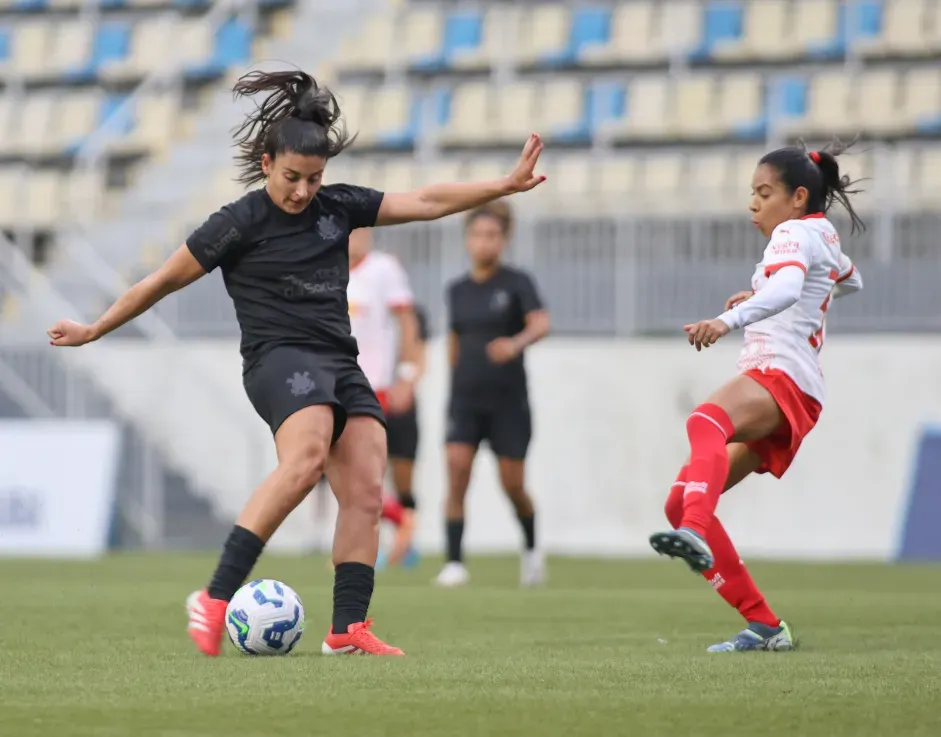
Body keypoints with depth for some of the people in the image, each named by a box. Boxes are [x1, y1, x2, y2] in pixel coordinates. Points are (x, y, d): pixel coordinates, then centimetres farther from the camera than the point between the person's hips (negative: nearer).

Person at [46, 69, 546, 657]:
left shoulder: (337, 207, 13)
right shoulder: (241, 223, -2)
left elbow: (426, 203, 16)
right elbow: (163, 282, 7)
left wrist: (506, 186, 10)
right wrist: (94, 331, 14)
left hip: (341, 364, 7)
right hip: (279, 359, -7)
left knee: (366, 493, -10)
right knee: (305, 459, -34)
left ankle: (349, 628, -11)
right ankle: (217, 599, -38)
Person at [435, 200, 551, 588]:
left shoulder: (516, 283, -4)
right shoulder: (457, 290, 9)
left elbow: (541, 323, -20)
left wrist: (516, 344, -39)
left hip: (508, 399, -3)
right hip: (465, 399, 3)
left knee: (512, 485, 2)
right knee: (456, 474, -15)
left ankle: (531, 548, 30)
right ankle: (455, 563, -14)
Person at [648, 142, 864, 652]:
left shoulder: (796, 232, -3)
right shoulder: (824, 236, 26)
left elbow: (788, 287, -27)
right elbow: (849, 281, 50)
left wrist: (731, 319, -45)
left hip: (782, 377, -11)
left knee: (706, 422, -43)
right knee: (681, 501, 5)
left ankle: (695, 534, -72)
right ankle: (764, 625, 4)